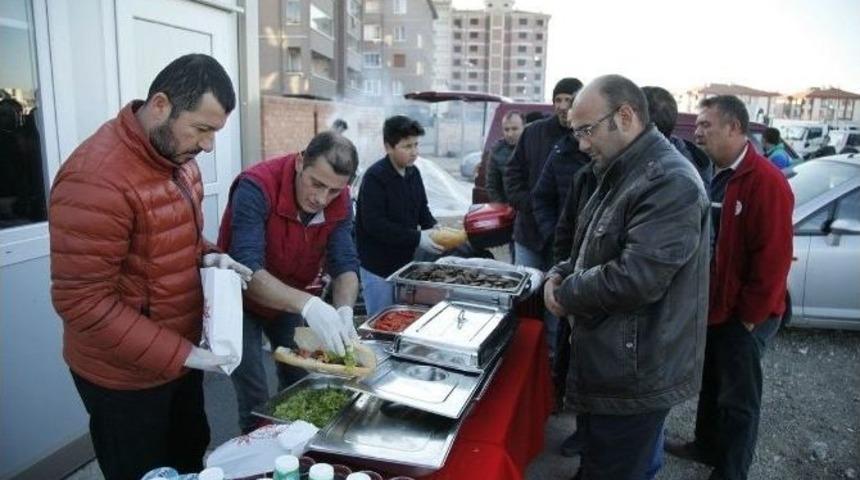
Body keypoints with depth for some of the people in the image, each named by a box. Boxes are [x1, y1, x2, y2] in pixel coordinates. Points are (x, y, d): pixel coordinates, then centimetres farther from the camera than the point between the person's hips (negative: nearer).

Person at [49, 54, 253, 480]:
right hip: (125, 376, -8)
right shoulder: (96, 180, -29)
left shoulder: (176, 155, 0)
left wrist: (205, 256, -7)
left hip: (181, 356, 8)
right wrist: (180, 354, -26)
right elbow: (82, 302, -28)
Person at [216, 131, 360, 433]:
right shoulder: (257, 187, -32)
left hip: (290, 303, 5)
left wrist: (345, 310, -38)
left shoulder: (340, 202, -15)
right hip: (242, 302, -5)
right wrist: (307, 305, -53)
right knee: (255, 403, -2)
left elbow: (345, 266, -17)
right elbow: (247, 270, -40)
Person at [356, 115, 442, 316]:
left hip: (404, 260, 7)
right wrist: (417, 239, -27)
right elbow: (374, 224, -26)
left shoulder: (413, 173, 5)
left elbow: (422, 209, 16)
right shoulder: (375, 177, -20)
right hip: (378, 264, -7)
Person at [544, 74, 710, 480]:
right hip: (609, 364, 10)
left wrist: (566, 295, -15)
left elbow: (637, 278, -31)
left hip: (635, 376, -10)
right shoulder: (622, 174, 11)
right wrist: (560, 275, 0)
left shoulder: (670, 183, -23)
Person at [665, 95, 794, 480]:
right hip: (712, 305, 8)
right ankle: (707, 445, 42)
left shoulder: (766, 181, -20)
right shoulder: (716, 177, 8)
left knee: (738, 397, 8)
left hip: (741, 316, -8)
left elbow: (773, 257, -22)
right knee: (711, 383, 23)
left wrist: (749, 315, -17)